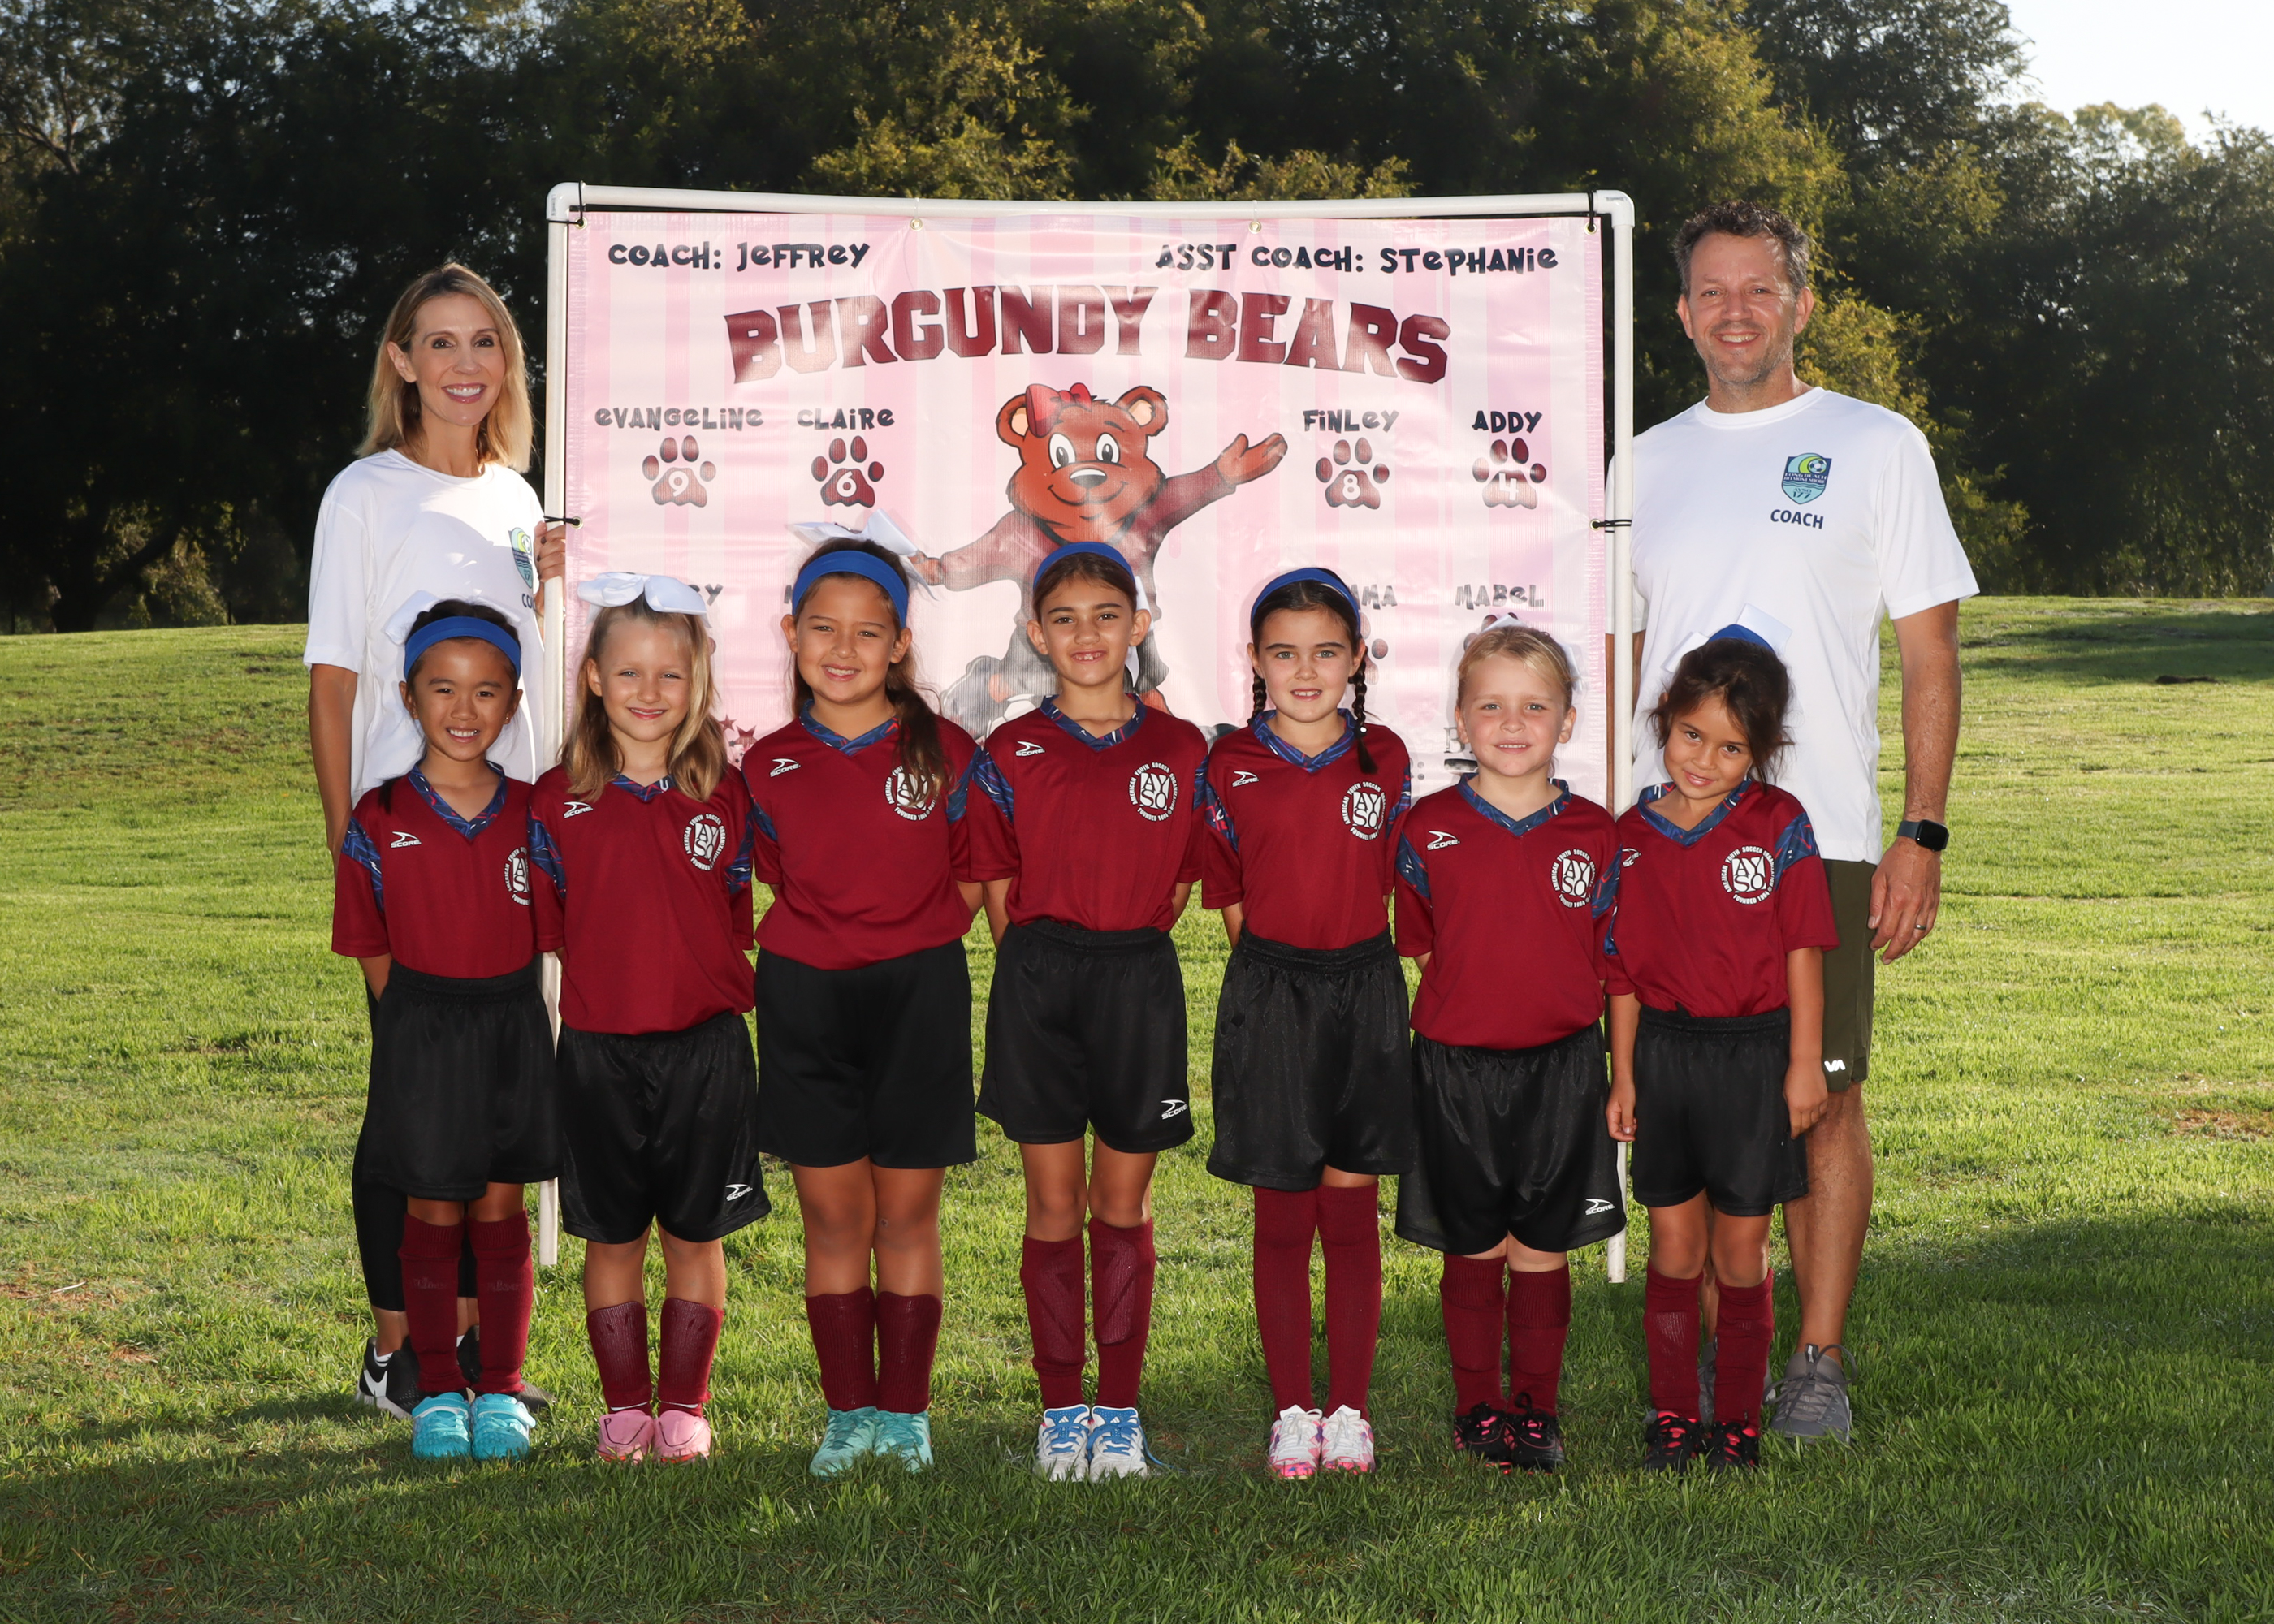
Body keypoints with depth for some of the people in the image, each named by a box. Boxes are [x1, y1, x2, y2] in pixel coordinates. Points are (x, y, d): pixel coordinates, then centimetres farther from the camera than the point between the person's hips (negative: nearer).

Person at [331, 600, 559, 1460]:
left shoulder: (530, 813, 0)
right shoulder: (381, 820, -5)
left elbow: (544, 932, 7)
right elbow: (373, 947, 1)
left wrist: (500, 1012, 1)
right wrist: (422, 1024, -1)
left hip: (514, 1024, 1)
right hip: (420, 1026, -1)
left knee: (500, 1206, 8)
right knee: (432, 1211, 6)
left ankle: (502, 1389, 17)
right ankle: (437, 1392, 16)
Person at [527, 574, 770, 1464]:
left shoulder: (726, 796, 1)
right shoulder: (559, 800, 0)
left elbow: (742, 917, 8)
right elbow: (549, 928, 4)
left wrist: (699, 977, -2)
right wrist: (613, 979, -3)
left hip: (707, 1046, 0)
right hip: (600, 1047, 0)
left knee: (695, 1236, 7)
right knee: (612, 1238, 8)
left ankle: (685, 1405, 19)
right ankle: (625, 1404, 20)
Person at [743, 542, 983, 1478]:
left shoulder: (941, 753, -1)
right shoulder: (770, 766, 3)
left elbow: (969, 879, 7)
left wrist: (912, 943, -2)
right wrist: (819, 945, 1)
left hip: (918, 994, -1)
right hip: (805, 997, 1)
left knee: (907, 1216, 5)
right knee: (833, 1217, 5)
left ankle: (905, 1411, 14)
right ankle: (848, 1411, 15)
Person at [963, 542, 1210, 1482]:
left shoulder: (1180, 752, 4)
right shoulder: (1010, 755, 1)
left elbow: (1178, 885, 9)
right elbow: (998, 893, 5)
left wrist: (1123, 953, 3)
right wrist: (1043, 968, 1)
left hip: (1139, 983, 1)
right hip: (1037, 981, 0)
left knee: (1123, 1205, 6)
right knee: (1053, 1204, 4)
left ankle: (1120, 1408, 14)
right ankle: (1062, 1410, 13)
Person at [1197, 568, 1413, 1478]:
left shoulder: (1383, 760, 2)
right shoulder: (1233, 768, -2)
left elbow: (1387, 881, 10)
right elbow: (1229, 894, 7)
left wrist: (1350, 968, 7)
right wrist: (1280, 968, 5)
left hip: (1365, 993, 1)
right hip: (1269, 997, -1)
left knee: (1352, 1211, 4)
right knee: (1282, 1216, 4)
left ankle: (1349, 1410, 14)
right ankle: (1291, 1411, 13)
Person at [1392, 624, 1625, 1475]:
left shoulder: (1592, 835, 1)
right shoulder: (1427, 829, -1)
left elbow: (1608, 963, 7)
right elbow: (1416, 949, 6)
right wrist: (1467, 1012, 1)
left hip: (1561, 1063, 1)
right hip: (1456, 1065, 0)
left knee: (1543, 1250, 7)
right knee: (1472, 1250, 8)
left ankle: (1537, 1409, 19)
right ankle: (1478, 1406, 21)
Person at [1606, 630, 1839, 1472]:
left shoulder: (1780, 825, -5)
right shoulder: (1633, 836, 1)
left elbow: (1802, 948, -3)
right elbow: (1624, 968, 6)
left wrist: (1804, 1062, -5)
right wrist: (1622, 1075, 5)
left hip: (1755, 1050, -2)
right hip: (1665, 1050, 2)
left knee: (1741, 1248, 4)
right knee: (1675, 1244, 6)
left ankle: (1738, 1420, 15)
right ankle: (1672, 1414, 16)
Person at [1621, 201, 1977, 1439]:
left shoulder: (1877, 447, 3)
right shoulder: (1646, 464, 13)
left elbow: (1930, 657, 1)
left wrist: (1921, 835, -7)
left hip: (1821, 835, -3)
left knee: (1822, 1094, 0)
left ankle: (1818, 1362, 9)